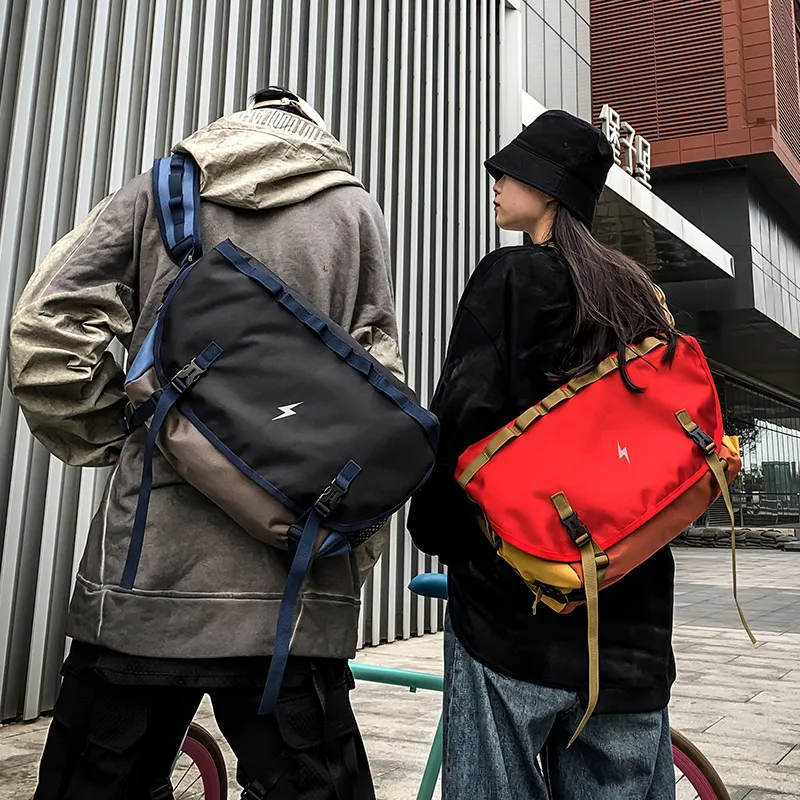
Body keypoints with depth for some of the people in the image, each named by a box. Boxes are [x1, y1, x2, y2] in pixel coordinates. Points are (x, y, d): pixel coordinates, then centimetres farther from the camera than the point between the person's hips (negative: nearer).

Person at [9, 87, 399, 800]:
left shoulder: (157, 194, 11)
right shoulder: (354, 208, 11)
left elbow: (43, 334, -1)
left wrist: (120, 440, 11)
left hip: (142, 575, 1)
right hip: (294, 587, 0)